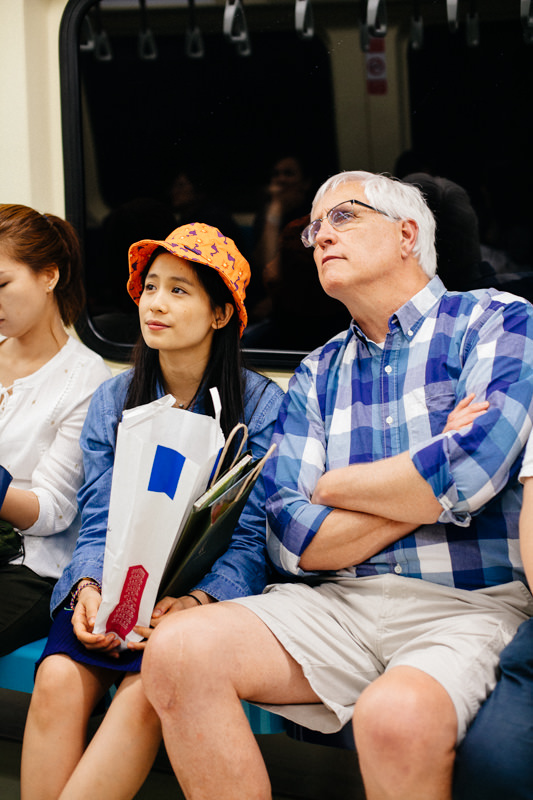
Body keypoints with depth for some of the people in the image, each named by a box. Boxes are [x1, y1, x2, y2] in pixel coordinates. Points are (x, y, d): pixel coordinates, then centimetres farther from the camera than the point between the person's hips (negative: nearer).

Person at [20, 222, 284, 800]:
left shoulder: (260, 404, -1)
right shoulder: (111, 400, 11)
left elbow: (251, 539, -6)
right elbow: (97, 523, 7)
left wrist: (194, 601, -24)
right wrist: (88, 589, -15)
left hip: (209, 594, -3)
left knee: (146, 692, -31)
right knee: (59, 677, -27)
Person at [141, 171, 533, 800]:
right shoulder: (317, 374, 16)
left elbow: (475, 465, -18)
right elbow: (294, 542, 5)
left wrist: (335, 485, 0)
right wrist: (429, 490, -5)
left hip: (470, 606, -4)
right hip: (336, 602, 5)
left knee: (395, 715, -36)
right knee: (177, 651, -19)